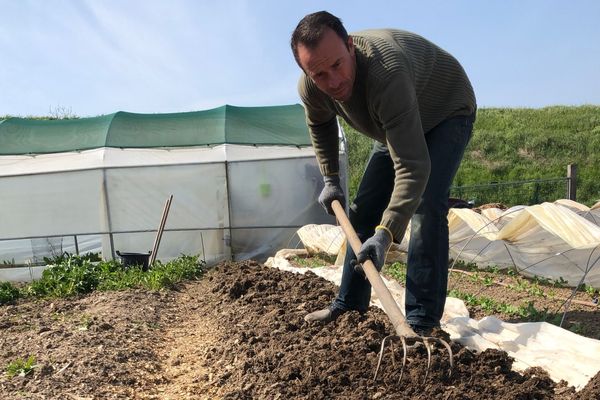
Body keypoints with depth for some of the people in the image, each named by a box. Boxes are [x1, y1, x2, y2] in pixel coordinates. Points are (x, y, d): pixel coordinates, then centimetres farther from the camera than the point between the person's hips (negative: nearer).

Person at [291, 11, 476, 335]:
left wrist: (385, 234, -53)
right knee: (364, 209, 2)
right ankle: (349, 305, 13)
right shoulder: (310, 88, -22)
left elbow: (413, 167, -47)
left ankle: (421, 322, -18)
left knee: (425, 206, -26)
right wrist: (330, 180, 1)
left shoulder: (386, 73, -44)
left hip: (446, 113, -6)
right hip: (396, 123, 6)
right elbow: (320, 126, 3)